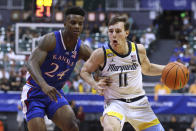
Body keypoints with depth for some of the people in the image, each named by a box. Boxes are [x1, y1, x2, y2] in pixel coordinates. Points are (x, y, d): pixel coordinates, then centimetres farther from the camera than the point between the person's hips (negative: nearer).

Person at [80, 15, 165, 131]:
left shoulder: (139, 50, -5)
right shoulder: (101, 54, -13)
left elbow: (147, 69, 16)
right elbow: (85, 71, 4)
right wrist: (95, 85, -15)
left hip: (139, 102, 4)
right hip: (115, 103, -3)